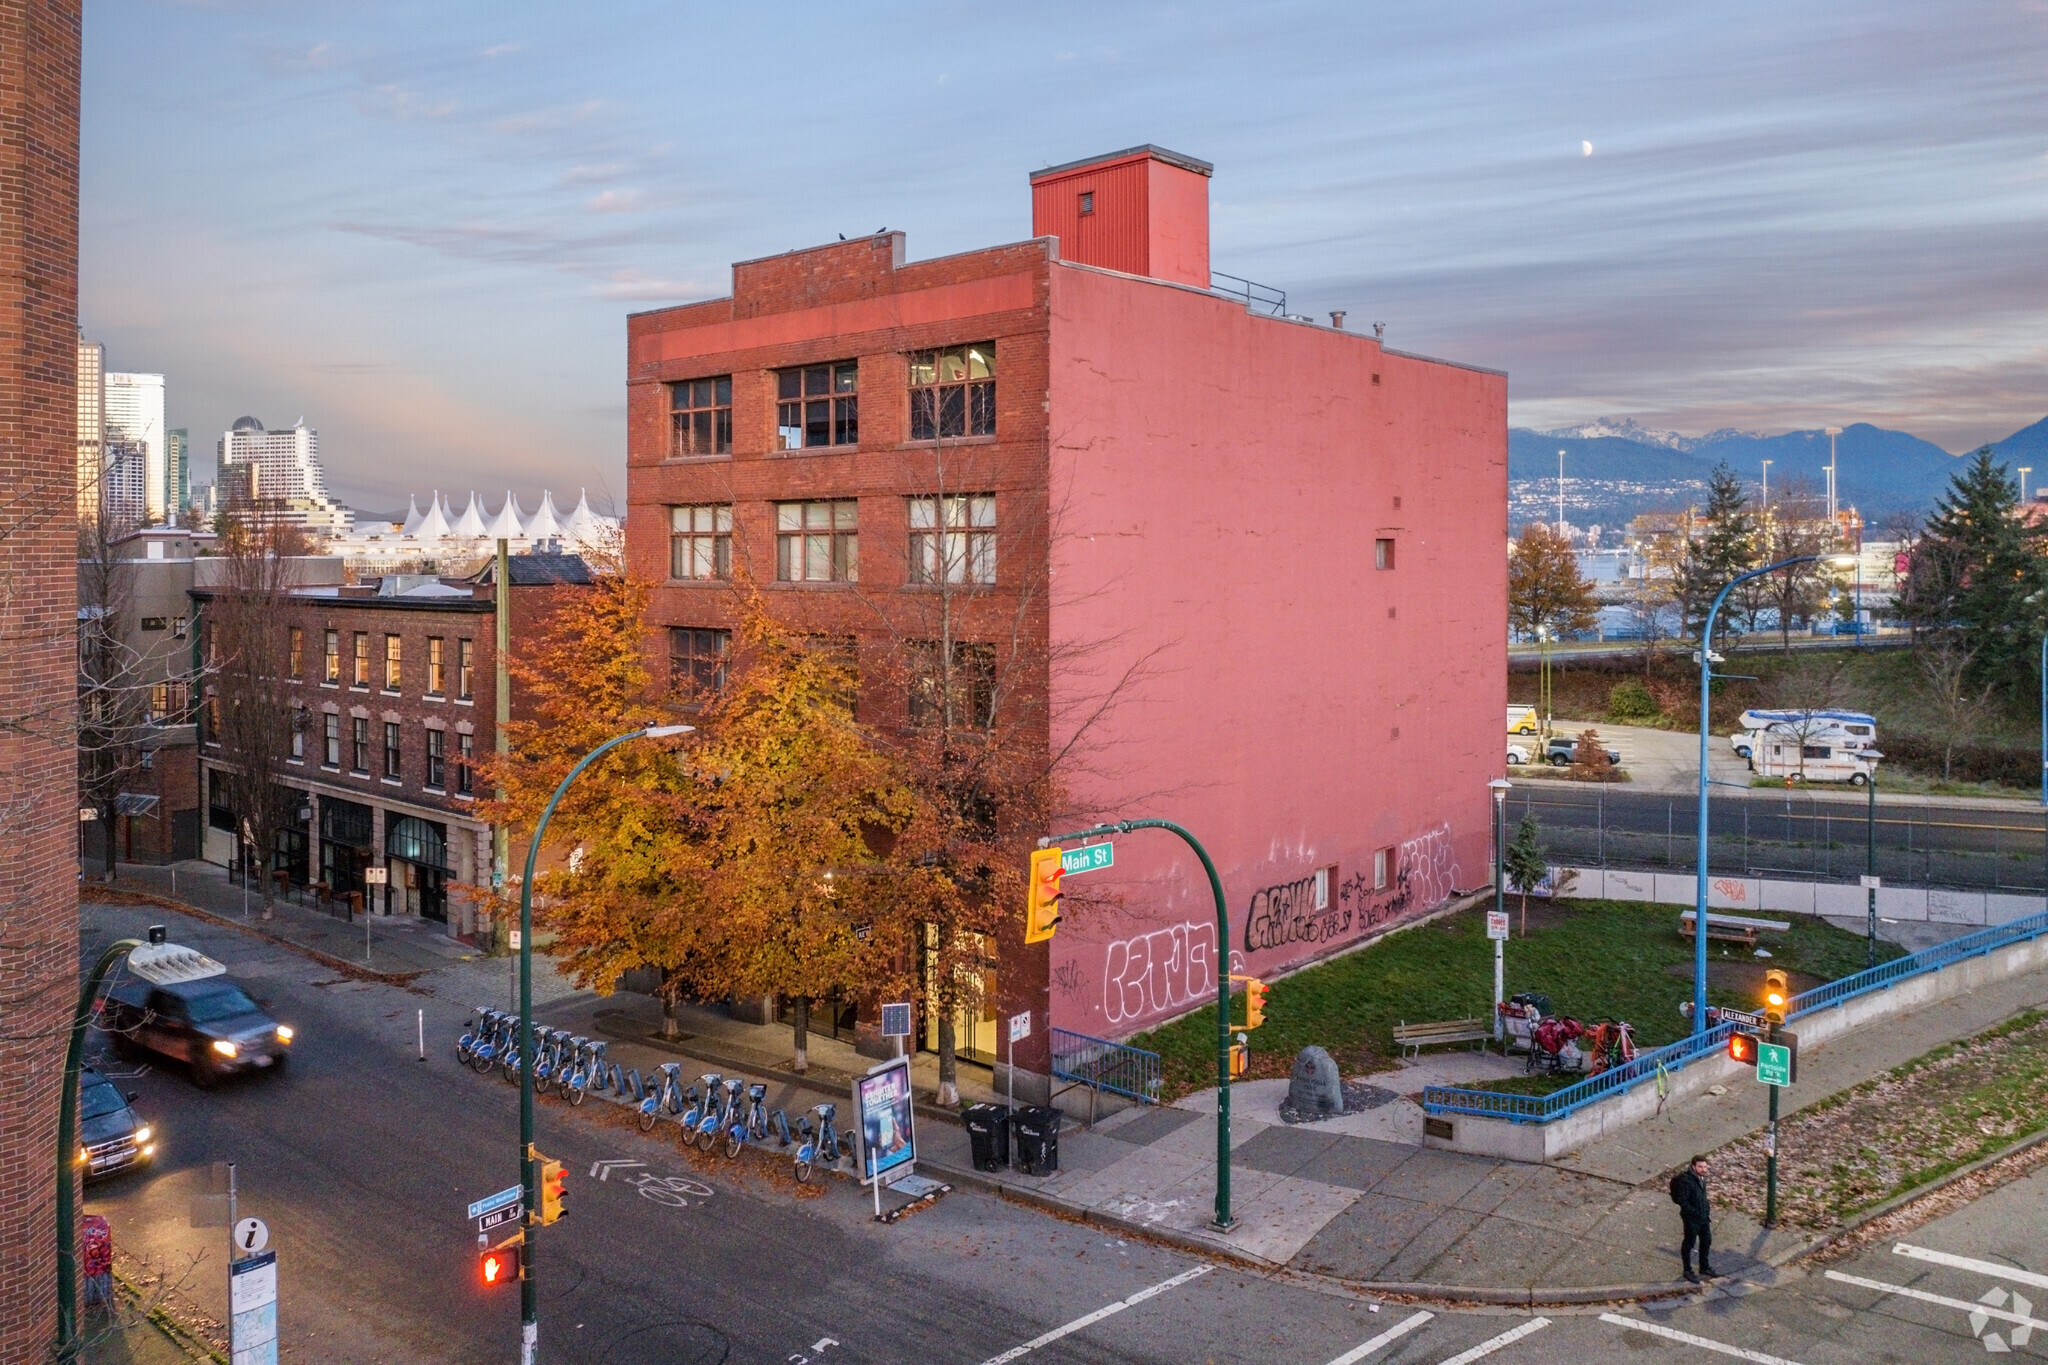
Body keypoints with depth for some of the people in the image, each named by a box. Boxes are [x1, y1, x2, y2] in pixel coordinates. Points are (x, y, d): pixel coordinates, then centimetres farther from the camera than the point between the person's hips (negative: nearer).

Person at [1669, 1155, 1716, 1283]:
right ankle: (1687, 1270, 23)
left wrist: (1707, 1208, 7)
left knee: (1707, 1241, 20)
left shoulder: (1701, 1177, 0)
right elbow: (1682, 1201, -26)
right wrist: (1696, 1212, -23)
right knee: (1689, 1243, 8)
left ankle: (1705, 1267, 39)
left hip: (1703, 1216, 8)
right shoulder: (1686, 1180, -27)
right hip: (1691, 1218, -8)